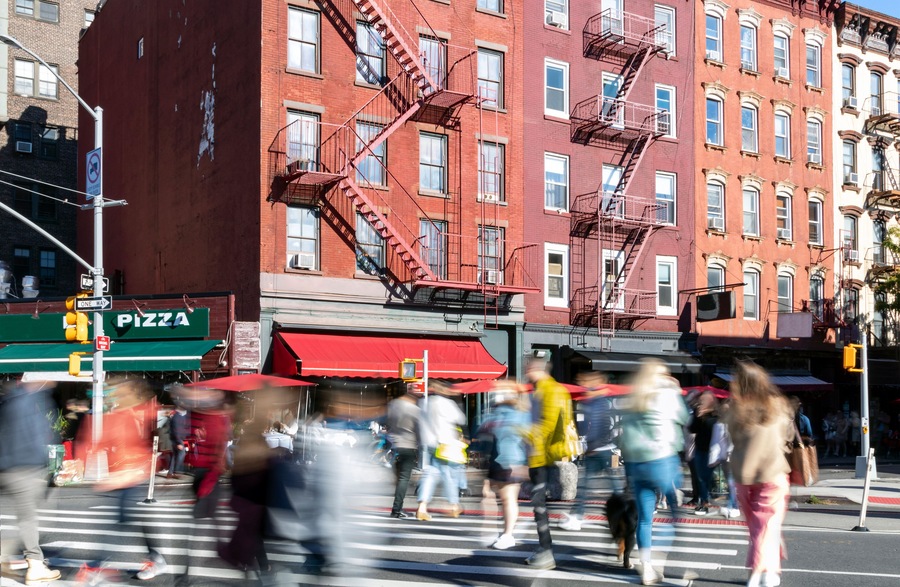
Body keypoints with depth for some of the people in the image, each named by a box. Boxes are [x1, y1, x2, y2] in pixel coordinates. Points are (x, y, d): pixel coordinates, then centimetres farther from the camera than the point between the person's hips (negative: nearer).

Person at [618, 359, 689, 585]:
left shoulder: (631, 399, 16)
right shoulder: (667, 393, -1)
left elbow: (625, 434, 16)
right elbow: (683, 418, 10)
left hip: (635, 462, 5)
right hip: (662, 460, -5)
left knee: (644, 518, 8)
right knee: (677, 509, 8)